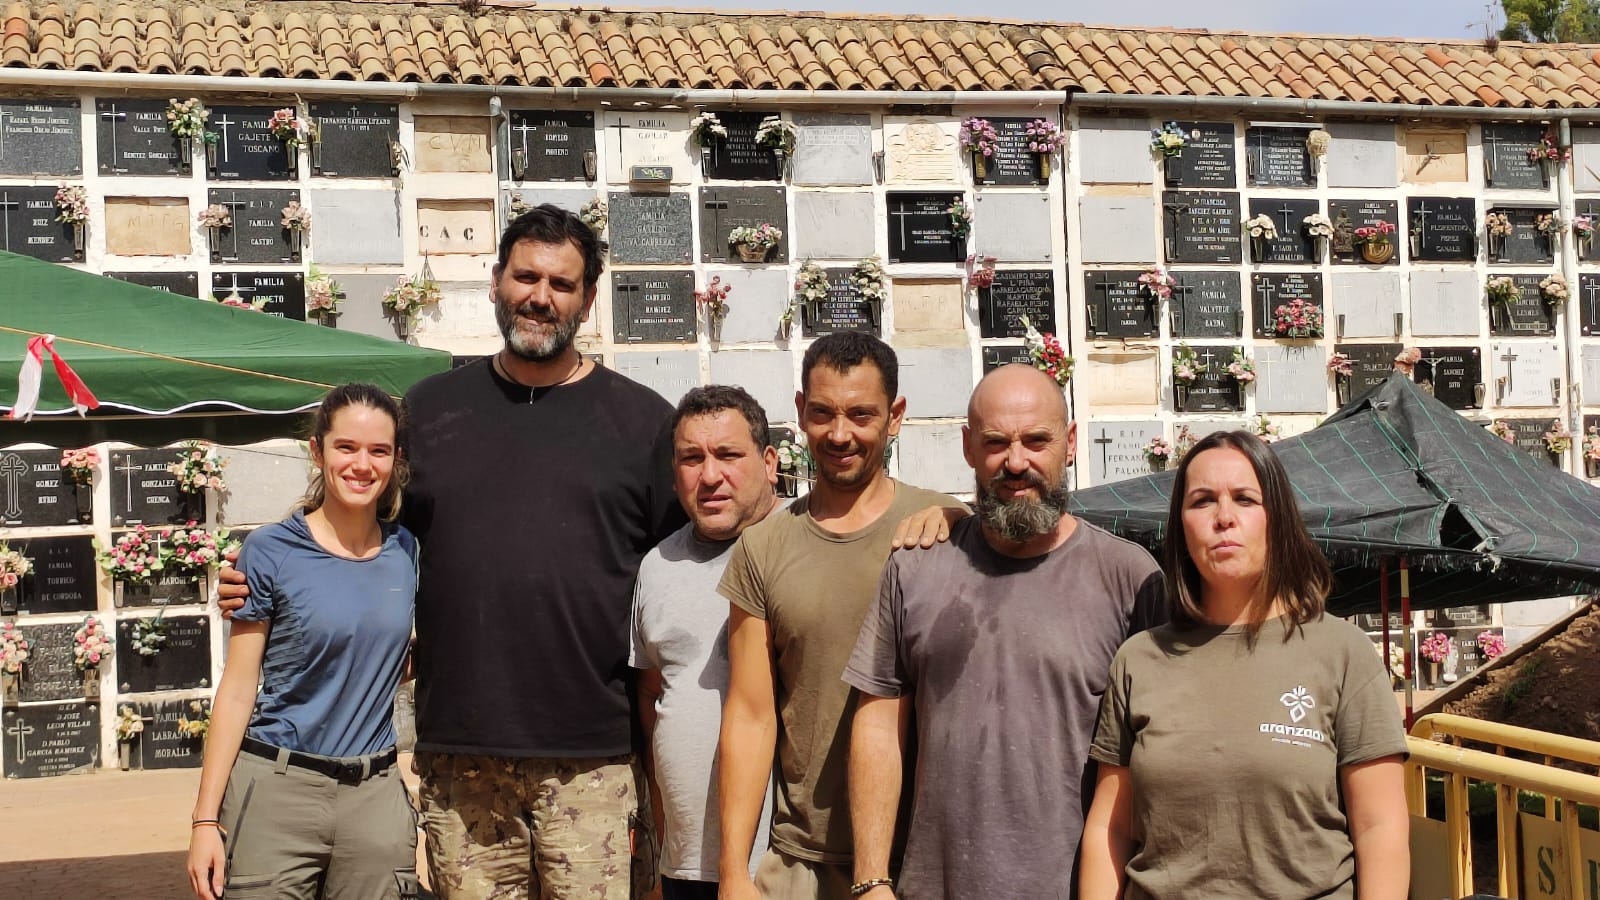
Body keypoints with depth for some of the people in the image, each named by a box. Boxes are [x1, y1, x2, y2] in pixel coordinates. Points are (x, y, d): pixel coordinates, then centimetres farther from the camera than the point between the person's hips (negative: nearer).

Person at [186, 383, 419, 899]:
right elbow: (238, 688, -4)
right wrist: (206, 818, -7)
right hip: (279, 789, -3)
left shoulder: (406, 551, 6)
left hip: (376, 795, 3)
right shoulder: (271, 552, -5)